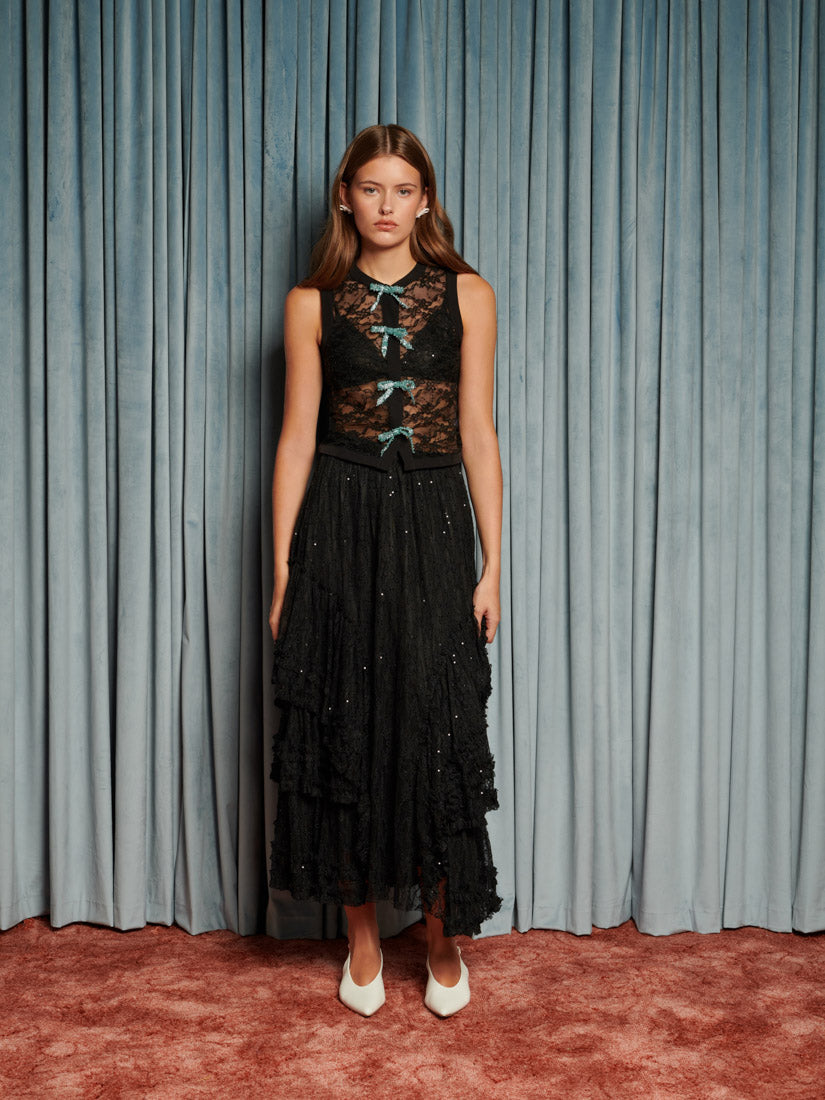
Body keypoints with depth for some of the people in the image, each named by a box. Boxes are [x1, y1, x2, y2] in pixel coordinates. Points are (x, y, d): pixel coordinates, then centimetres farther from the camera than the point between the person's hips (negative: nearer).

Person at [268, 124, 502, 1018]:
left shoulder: (466, 296, 6)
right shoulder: (312, 304, 6)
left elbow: (477, 435, 3)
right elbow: (297, 437, 5)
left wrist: (491, 565, -1)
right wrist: (283, 567, 0)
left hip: (433, 525, 0)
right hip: (339, 526, 1)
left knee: (439, 729, 0)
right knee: (345, 727, 4)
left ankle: (443, 939, 20)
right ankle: (362, 938, 22)